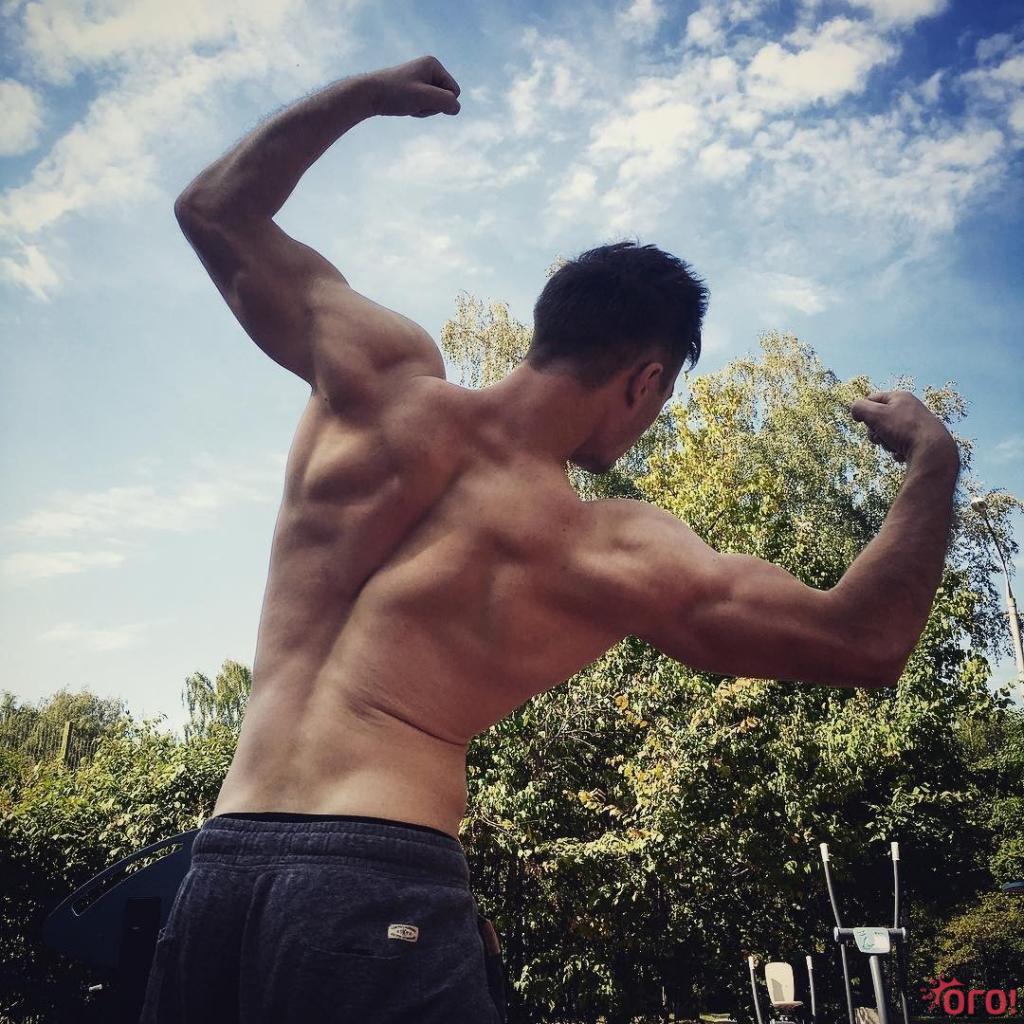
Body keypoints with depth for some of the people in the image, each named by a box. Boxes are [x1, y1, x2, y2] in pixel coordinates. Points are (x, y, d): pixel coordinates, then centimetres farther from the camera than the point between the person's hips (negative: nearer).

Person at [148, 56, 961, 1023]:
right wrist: (932, 458, 11)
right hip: (380, 887, -4)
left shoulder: (385, 375, 0)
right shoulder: (615, 546, -7)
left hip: (215, 867, 5)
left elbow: (213, 208, 14)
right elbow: (865, 644, -2)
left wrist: (366, 91, 24)